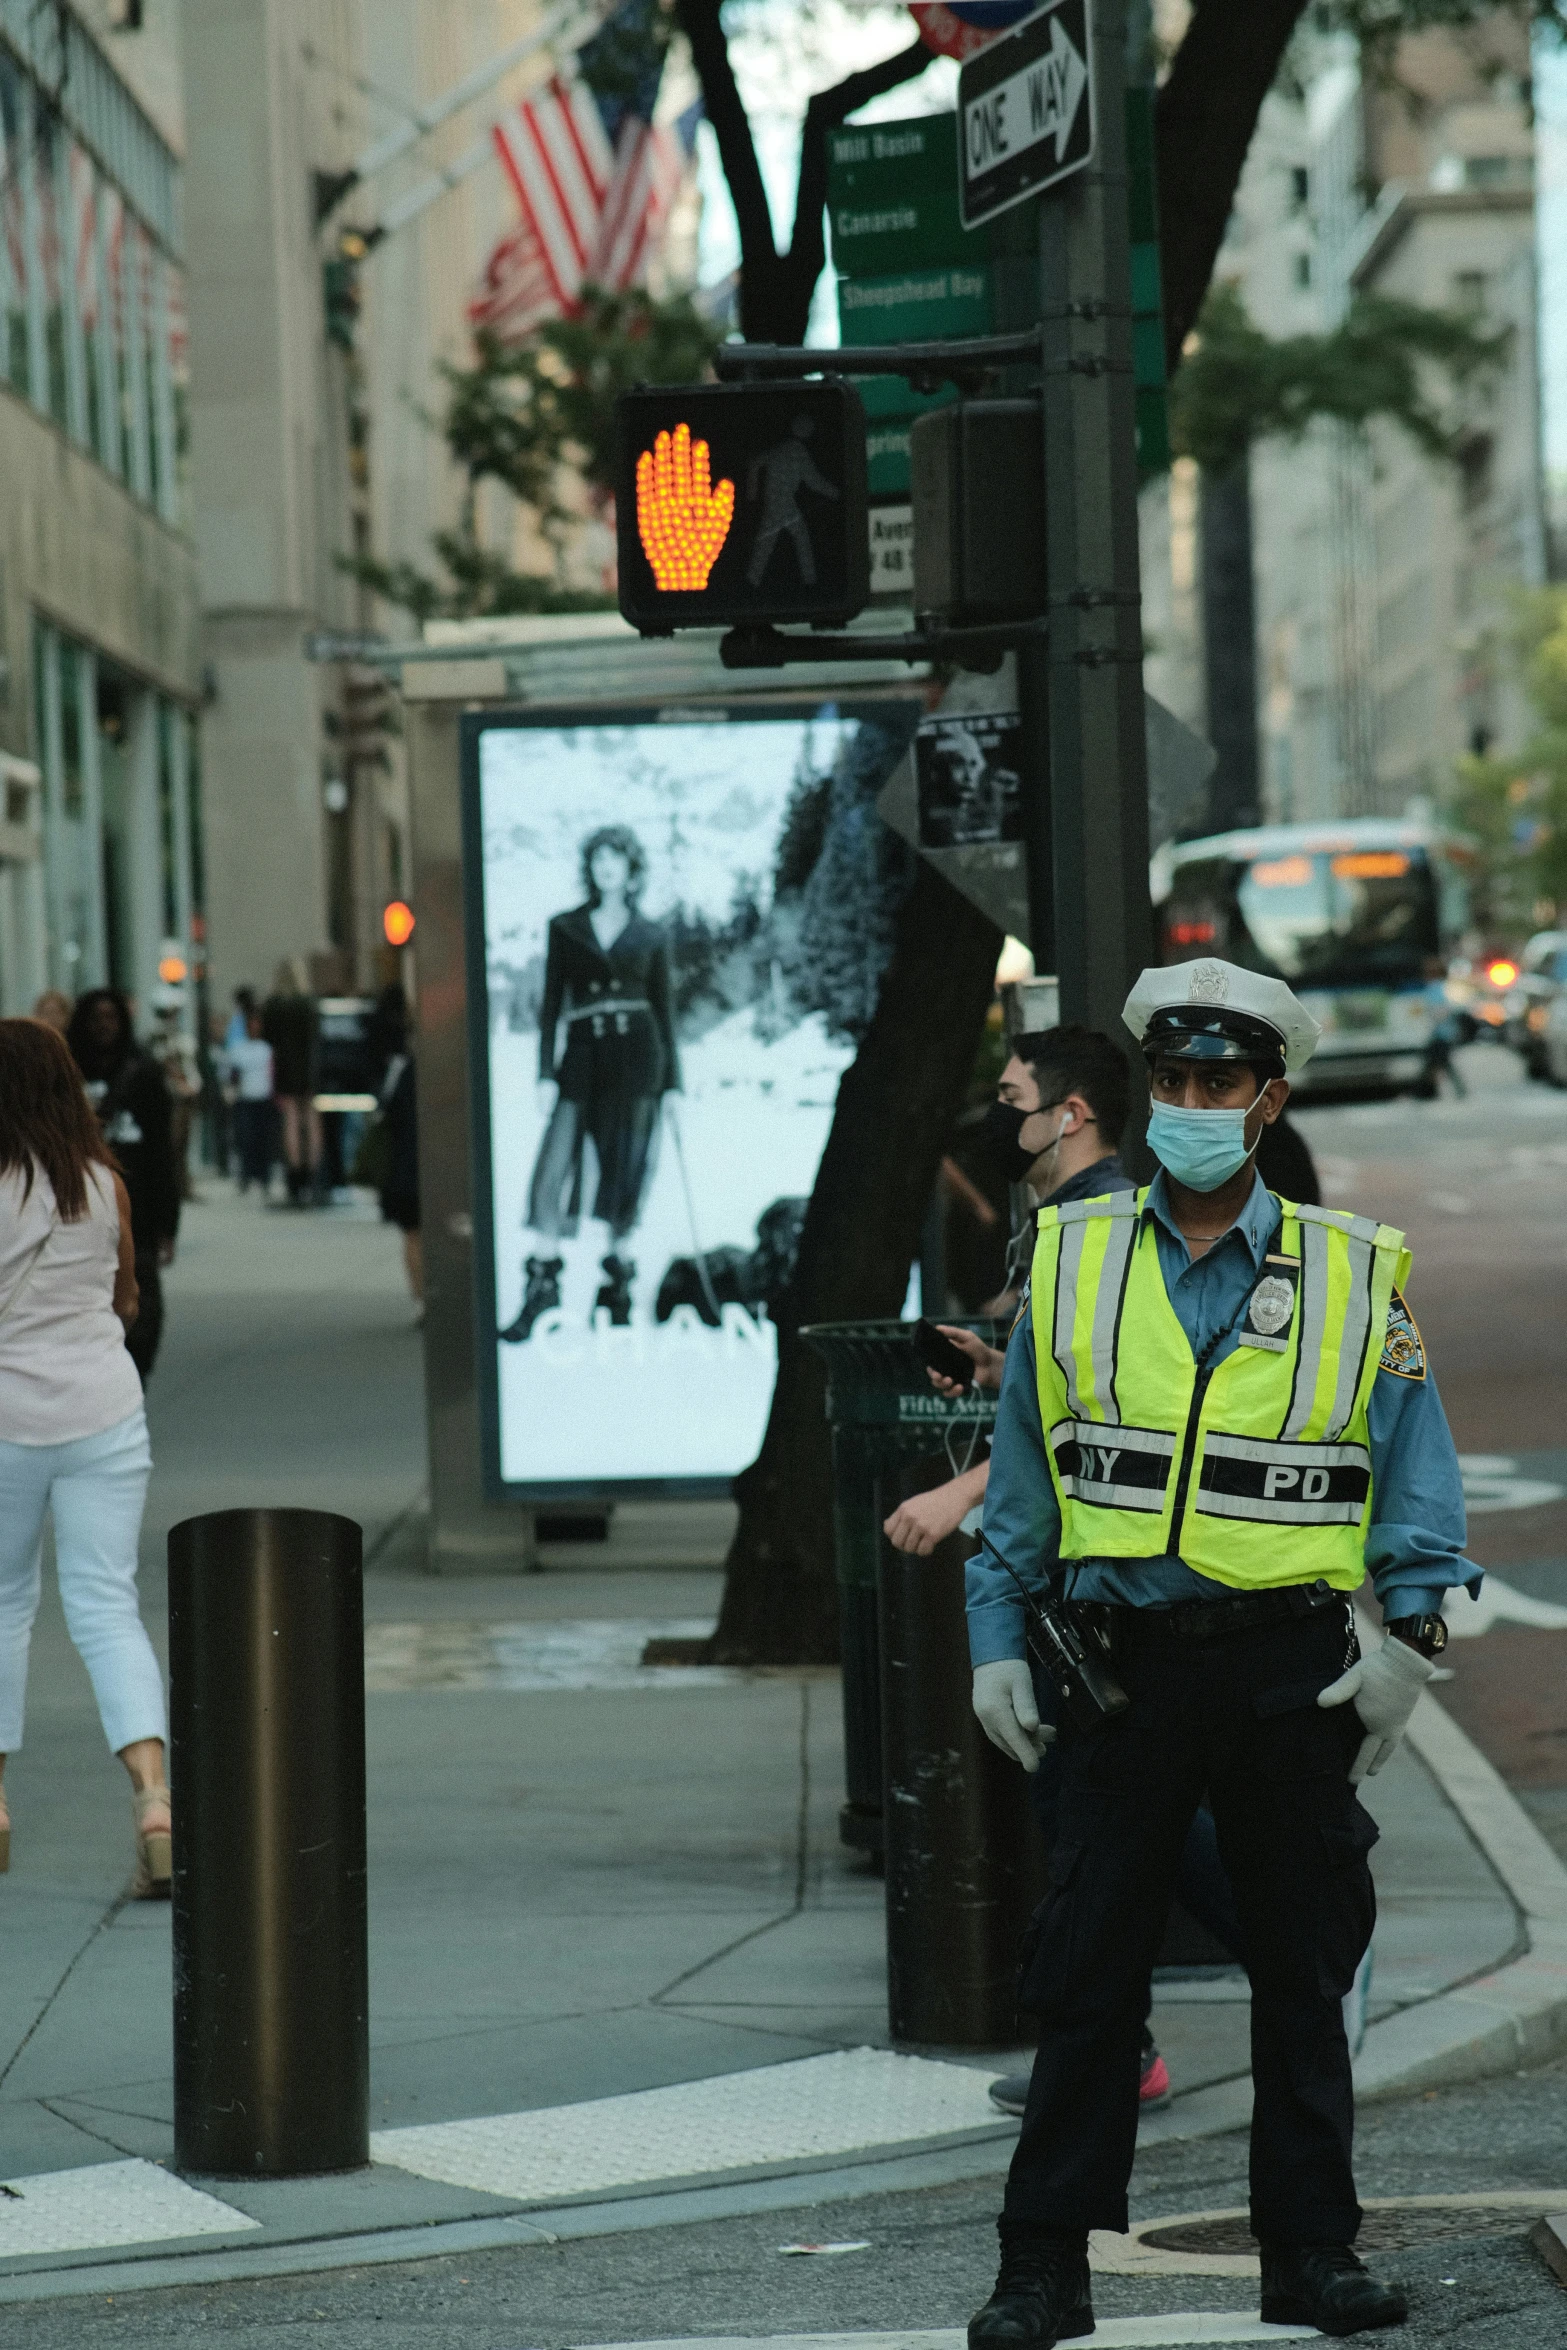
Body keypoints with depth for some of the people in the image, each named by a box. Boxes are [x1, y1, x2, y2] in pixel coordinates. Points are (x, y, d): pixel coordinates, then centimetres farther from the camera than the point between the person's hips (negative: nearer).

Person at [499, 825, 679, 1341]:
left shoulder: (649, 936, 9)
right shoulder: (565, 928, 9)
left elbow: (664, 1009, 11)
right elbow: (551, 1003, 7)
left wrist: (671, 1084, 6)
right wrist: (546, 1072, -2)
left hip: (636, 1053, 0)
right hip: (582, 1053, 0)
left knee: (625, 1172, 0)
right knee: (554, 1166, -11)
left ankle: (616, 1291, 8)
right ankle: (541, 1288, -11)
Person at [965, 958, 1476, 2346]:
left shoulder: (1354, 1278, 3)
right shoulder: (1070, 1260, 6)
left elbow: (1418, 1483, 6)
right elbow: (1020, 1486, 10)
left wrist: (1407, 1642, -3)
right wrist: (999, 1644, 6)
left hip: (1291, 1670, 0)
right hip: (1123, 1664, 0)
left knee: (1304, 1971, 7)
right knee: (1085, 1974, 1)